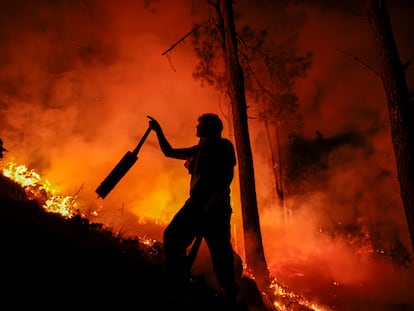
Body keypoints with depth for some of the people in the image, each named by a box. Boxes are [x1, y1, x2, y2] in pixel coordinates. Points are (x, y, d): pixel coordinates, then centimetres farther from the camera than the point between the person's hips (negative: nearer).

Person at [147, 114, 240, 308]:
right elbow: (169, 152, 34)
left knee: (220, 253, -8)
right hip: (196, 204, 7)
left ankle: (231, 298, 2)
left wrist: (215, 201, -22)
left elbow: (228, 175, -9)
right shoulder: (198, 150, 26)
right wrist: (158, 130, 25)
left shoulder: (223, 145, 4)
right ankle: (179, 288, -5)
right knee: (172, 236, -8)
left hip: (216, 207, -7)